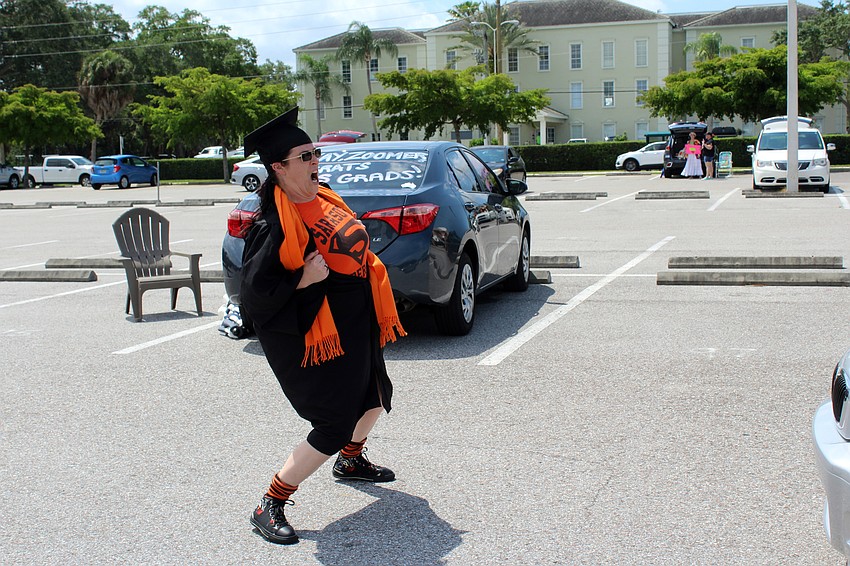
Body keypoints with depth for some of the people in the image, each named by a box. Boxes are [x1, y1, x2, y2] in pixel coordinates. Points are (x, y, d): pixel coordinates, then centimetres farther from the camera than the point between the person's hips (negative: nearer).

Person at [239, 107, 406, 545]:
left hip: (357, 326, 9)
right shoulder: (274, 226, -23)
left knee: (374, 398, 25)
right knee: (333, 428, -6)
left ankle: (350, 461, 52)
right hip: (321, 335, -9)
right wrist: (304, 279, -31)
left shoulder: (323, 198, 3)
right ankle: (269, 507, 6)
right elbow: (254, 291, -22)